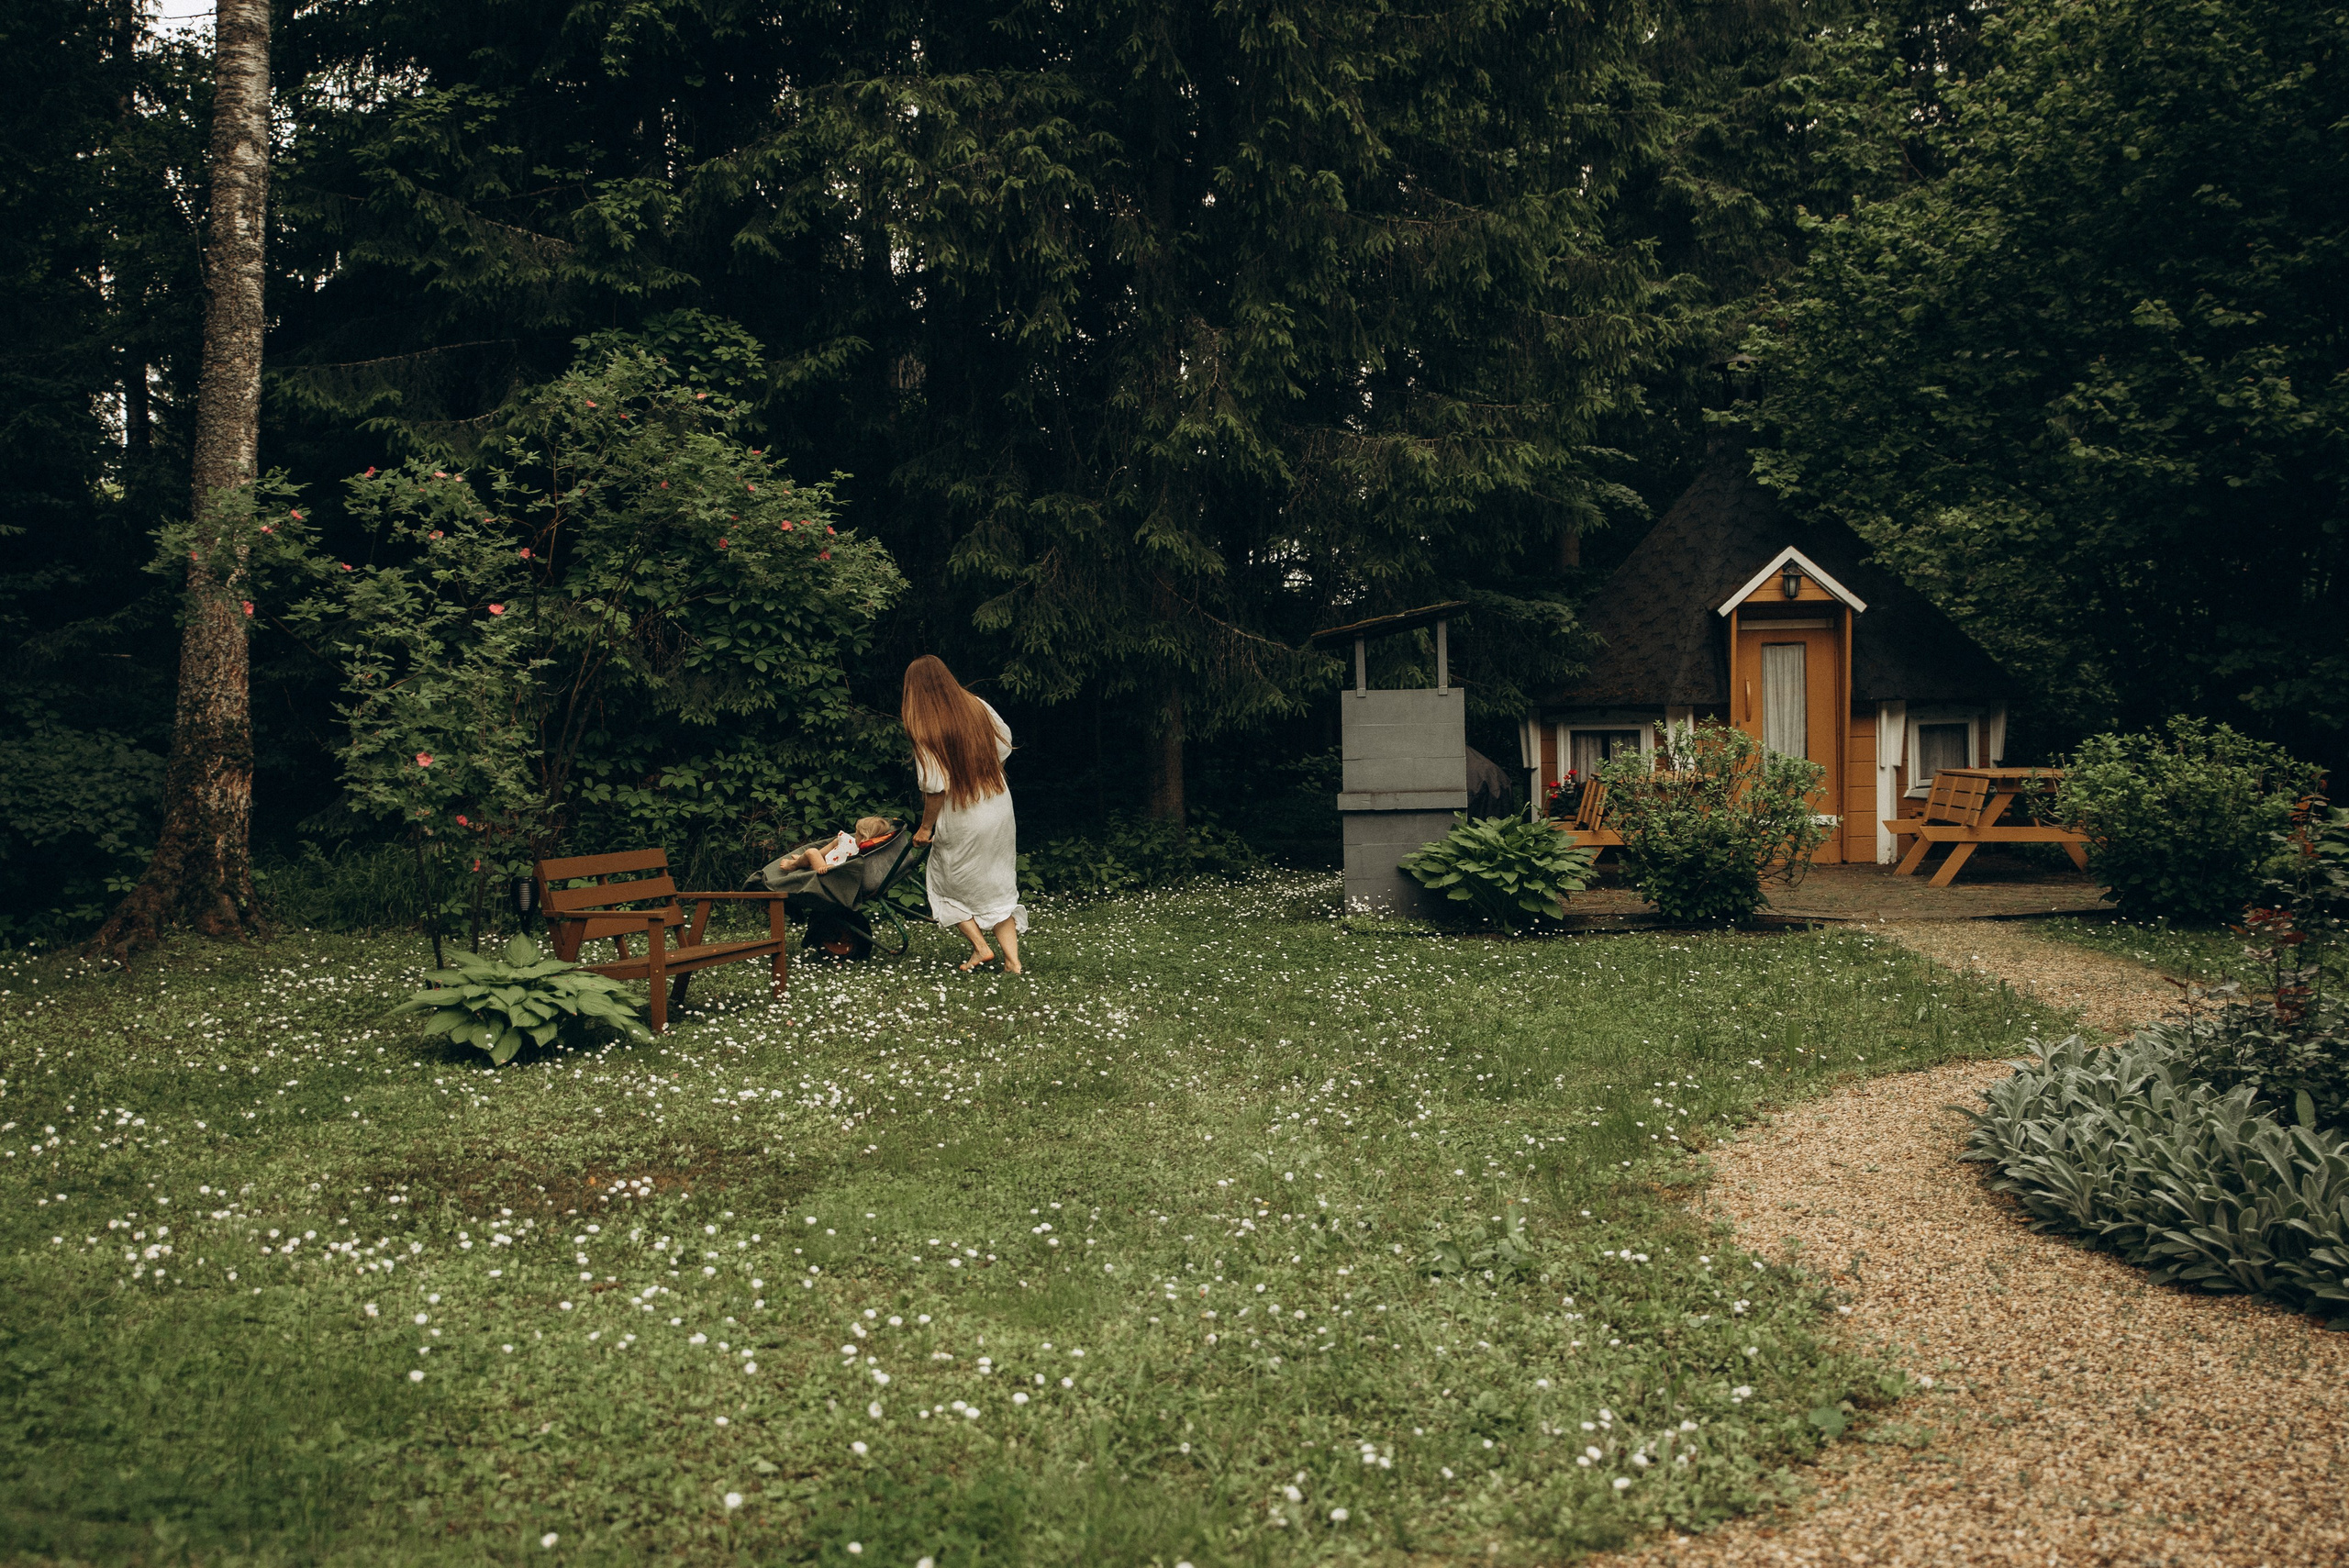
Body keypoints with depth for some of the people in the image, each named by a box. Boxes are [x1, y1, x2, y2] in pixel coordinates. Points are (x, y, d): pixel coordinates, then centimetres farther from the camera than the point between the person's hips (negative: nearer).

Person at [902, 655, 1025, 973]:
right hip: (1000, 809, 5)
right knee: (999, 886, 15)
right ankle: (1013, 960, 12)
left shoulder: (926, 730, -17)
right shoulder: (979, 708, -2)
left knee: (946, 886, 17)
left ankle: (980, 947, 11)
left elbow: (935, 787, -18)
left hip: (962, 823, -5)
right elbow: (1004, 746, 12)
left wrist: (925, 827, -6)